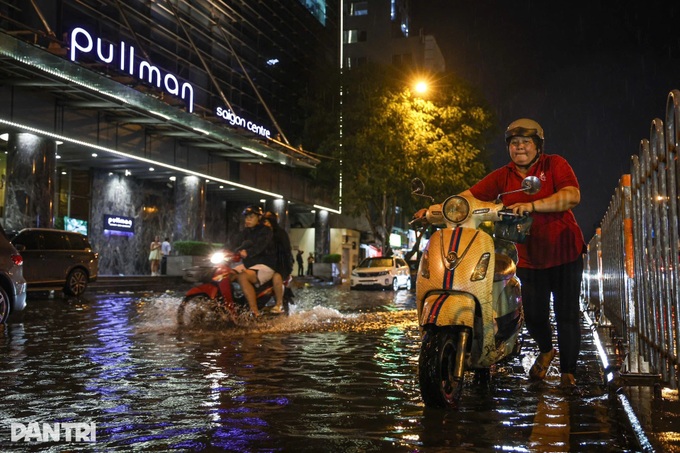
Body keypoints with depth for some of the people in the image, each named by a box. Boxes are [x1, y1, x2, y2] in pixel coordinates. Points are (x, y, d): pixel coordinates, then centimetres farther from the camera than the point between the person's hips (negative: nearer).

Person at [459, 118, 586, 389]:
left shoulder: (555, 165, -6)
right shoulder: (502, 177, 3)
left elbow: (572, 195, -23)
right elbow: (468, 197, -4)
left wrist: (532, 205, -35)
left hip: (564, 253, -2)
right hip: (529, 259, 3)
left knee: (567, 314, 2)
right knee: (533, 316, 6)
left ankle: (568, 372, 17)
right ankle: (546, 351, 38)